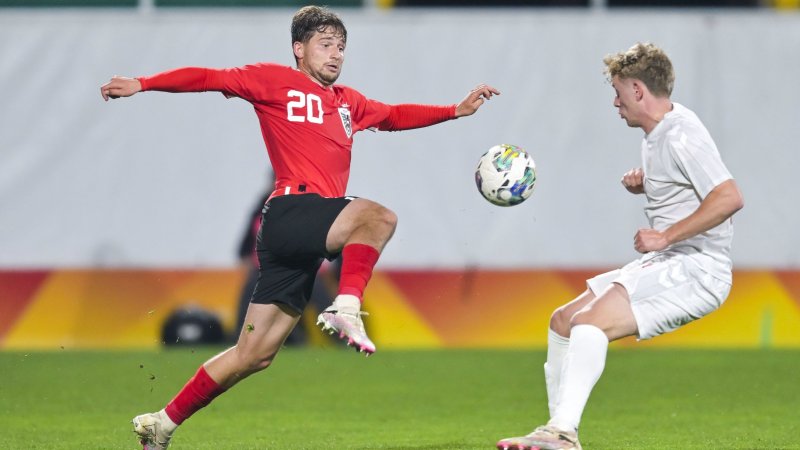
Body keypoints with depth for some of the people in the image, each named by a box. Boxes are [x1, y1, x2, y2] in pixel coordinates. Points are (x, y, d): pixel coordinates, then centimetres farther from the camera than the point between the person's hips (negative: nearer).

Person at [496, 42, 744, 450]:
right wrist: (642, 183, 11)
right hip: (663, 265, 11)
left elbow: (729, 198, -27)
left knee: (590, 321, -27)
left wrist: (664, 236, -23)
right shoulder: (657, 132, 15)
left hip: (698, 270, -11)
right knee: (563, 321, 11)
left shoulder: (681, 136, -16)